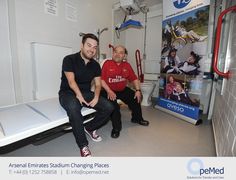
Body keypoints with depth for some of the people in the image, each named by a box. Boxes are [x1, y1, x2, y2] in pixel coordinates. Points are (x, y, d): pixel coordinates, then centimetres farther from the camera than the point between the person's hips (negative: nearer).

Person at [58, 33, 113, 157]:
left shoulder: (95, 65, 6)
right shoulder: (69, 59, -8)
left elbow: (98, 84, 2)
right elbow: (71, 81, -18)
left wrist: (96, 97, -16)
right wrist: (79, 95, -30)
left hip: (86, 93, 5)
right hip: (68, 93, -4)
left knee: (108, 107, -15)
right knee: (73, 107, -39)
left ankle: (89, 127, 10)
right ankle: (83, 145, -20)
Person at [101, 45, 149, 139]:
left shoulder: (127, 65, 7)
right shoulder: (107, 64, -7)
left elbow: (134, 79, 8)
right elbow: (102, 80, -13)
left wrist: (138, 90, -5)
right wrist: (109, 91, -25)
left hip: (123, 90, 5)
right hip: (109, 90, -5)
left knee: (136, 97, -3)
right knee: (113, 104, -30)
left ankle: (137, 118, 26)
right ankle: (116, 128, -8)